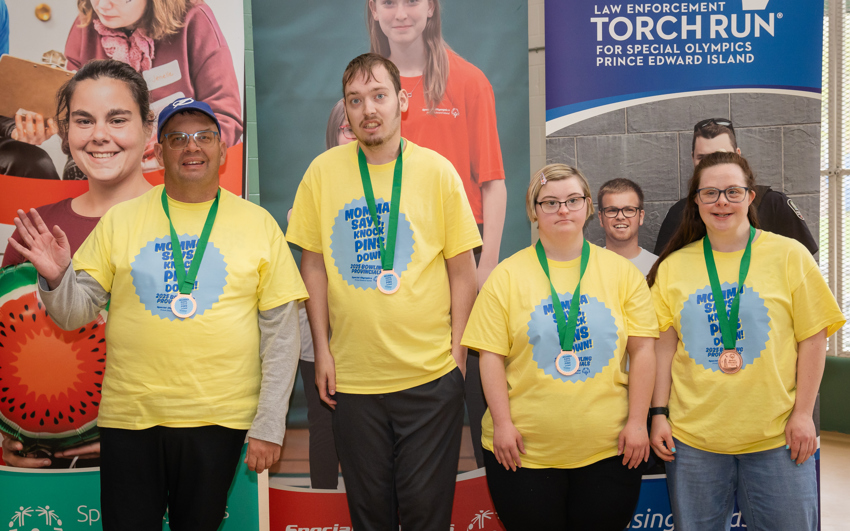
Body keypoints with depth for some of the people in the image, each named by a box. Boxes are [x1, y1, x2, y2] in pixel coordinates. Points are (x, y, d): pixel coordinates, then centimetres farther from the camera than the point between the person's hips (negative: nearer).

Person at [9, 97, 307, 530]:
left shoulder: (258, 224, 2)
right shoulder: (120, 221, 4)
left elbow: (280, 333, 1)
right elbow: (74, 314, 5)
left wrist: (269, 426, -3)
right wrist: (56, 278, -17)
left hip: (218, 420, 0)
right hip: (129, 416, 1)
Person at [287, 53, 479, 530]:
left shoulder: (437, 171, -4)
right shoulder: (324, 171, 0)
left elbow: (462, 271, 0)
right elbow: (314, 264, 6)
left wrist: (457, 356, -4)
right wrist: (322, 350, 3)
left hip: (430, 376, -1)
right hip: (352, 376, 2)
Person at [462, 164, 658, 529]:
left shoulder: (622, 272, 5)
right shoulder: (507, 276, 0)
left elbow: (643, 349, 3)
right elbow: (491, 355, -2)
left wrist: (637, 421, -2)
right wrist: (502, 423, -8)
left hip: (608, 449, 2)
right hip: (525, 450, -1)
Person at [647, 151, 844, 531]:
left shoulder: (789, 255, 0)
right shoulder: (673, 266, 5)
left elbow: (813, 339, 0)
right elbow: (664, 345, 6)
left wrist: (803, 413, -4)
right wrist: (659, 414, 1)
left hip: (775, 437, -1)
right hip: (692, 437, 2)